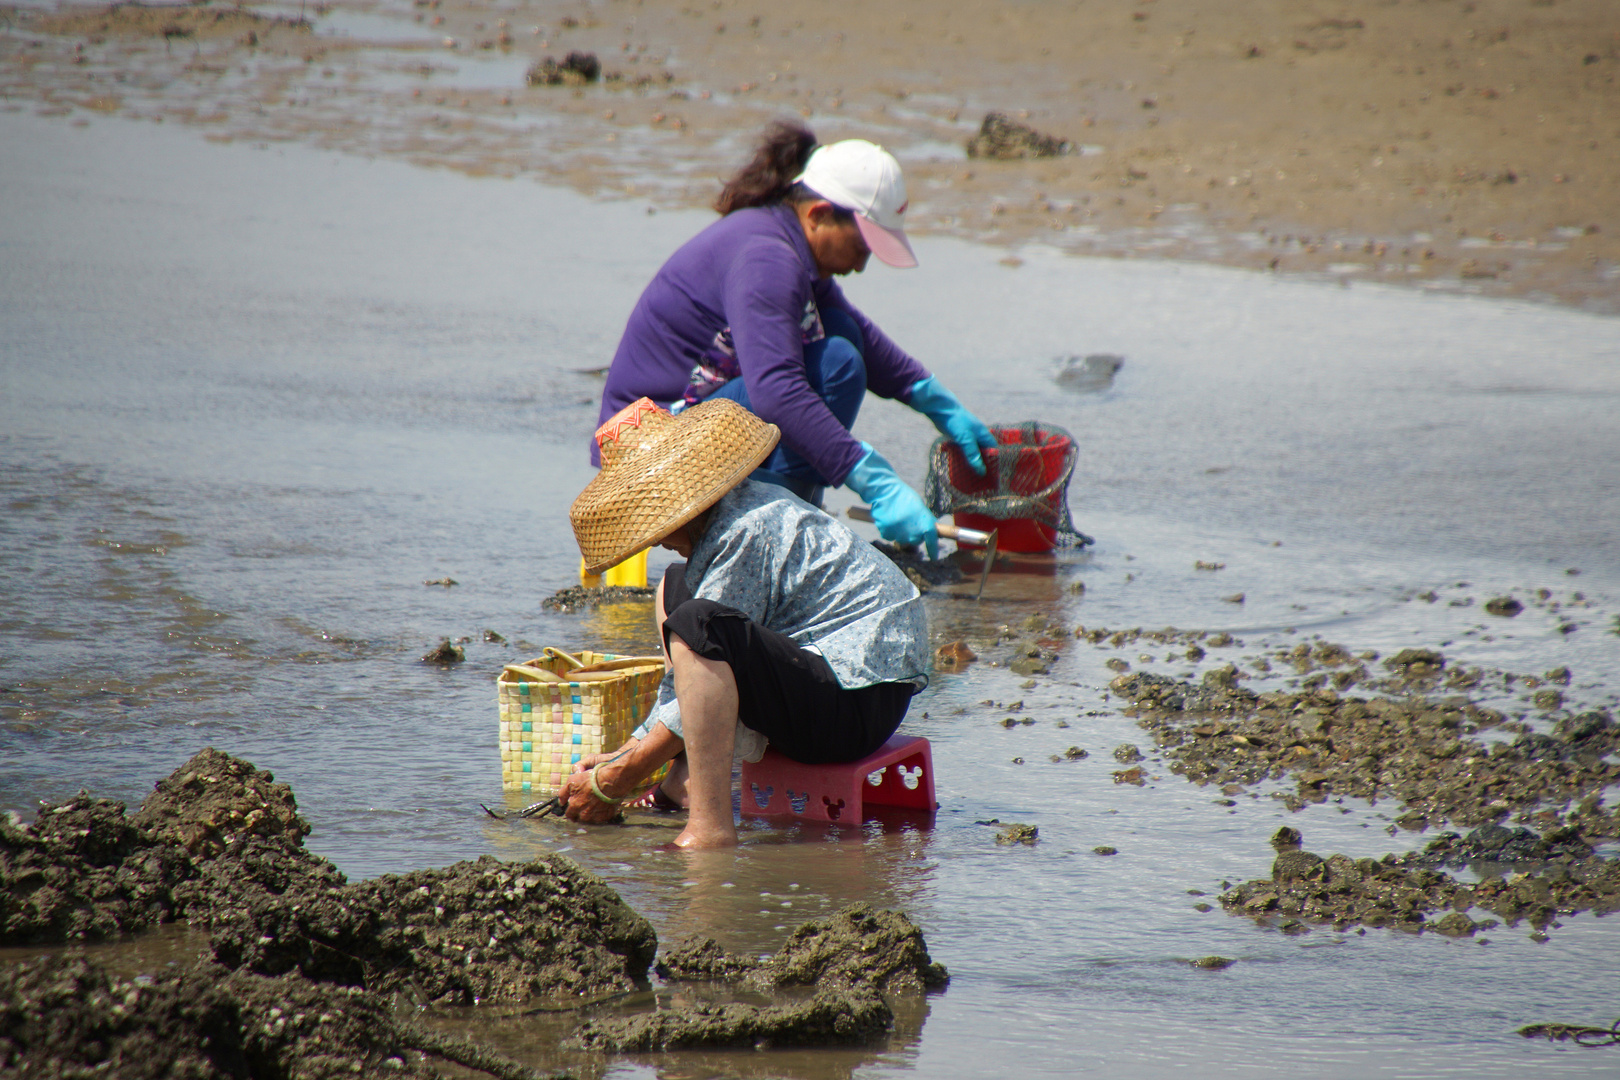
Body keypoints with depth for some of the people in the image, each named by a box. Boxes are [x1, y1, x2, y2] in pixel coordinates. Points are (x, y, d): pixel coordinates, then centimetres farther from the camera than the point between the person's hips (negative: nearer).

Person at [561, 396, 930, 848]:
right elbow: (696, 678, 18)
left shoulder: (746, 535, -19)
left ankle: (710, 825, -31)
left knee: (695, 622, -32)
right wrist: (626, 755, 14)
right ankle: (688, 778, 9)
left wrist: (616, 782, -13)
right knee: (675, 587, 23)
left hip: (860, 704, -11)